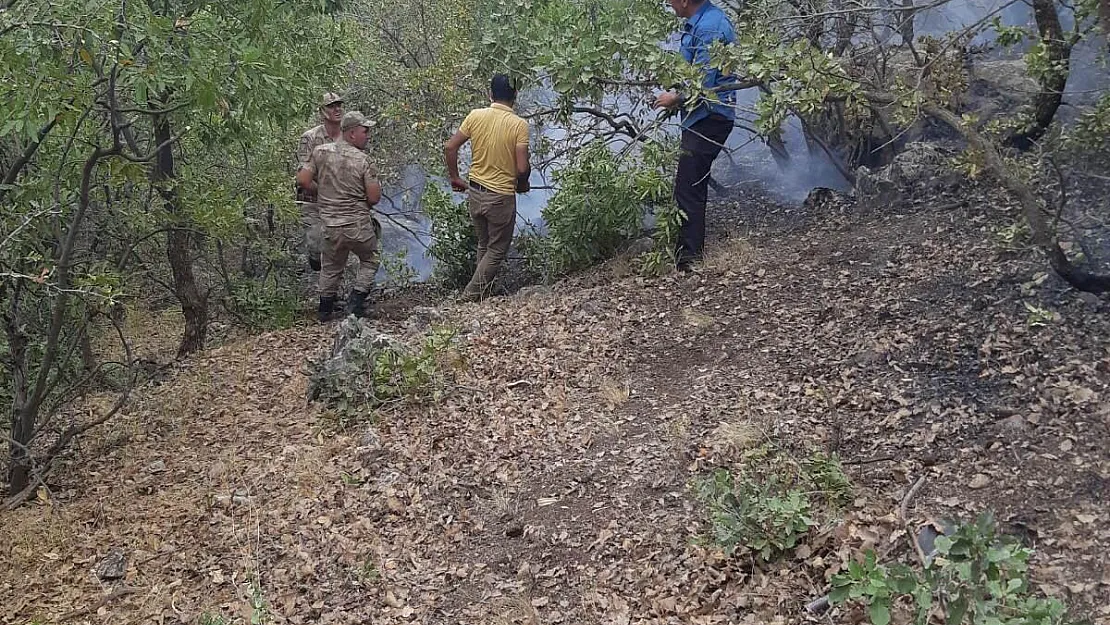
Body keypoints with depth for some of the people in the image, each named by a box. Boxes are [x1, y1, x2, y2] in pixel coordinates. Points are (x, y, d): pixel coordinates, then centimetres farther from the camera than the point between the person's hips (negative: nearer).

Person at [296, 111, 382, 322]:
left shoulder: (320, 152, -1)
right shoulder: (363, 160, -12)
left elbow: (303, 180, 0)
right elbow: (374, 198, -13)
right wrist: (377, 183, 8)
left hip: (330, 225, 4)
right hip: (358, 225, -4)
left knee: (331, 267, 22)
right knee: (370, 260, 20)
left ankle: (325, 312, 27)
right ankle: (356, 302, 10)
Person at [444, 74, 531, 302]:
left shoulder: (475, 116, -3)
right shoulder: (519, 125, -14)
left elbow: (450, 148, -3)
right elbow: (522, 168, -17)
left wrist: (455, 178, 10)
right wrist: (523, 185, 4)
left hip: (474, 192, 5)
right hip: (501, 196, -5)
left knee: (484, 245, 22)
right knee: (497, 250, 11)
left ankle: (483, 293, 27)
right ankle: (471, 295, 4)